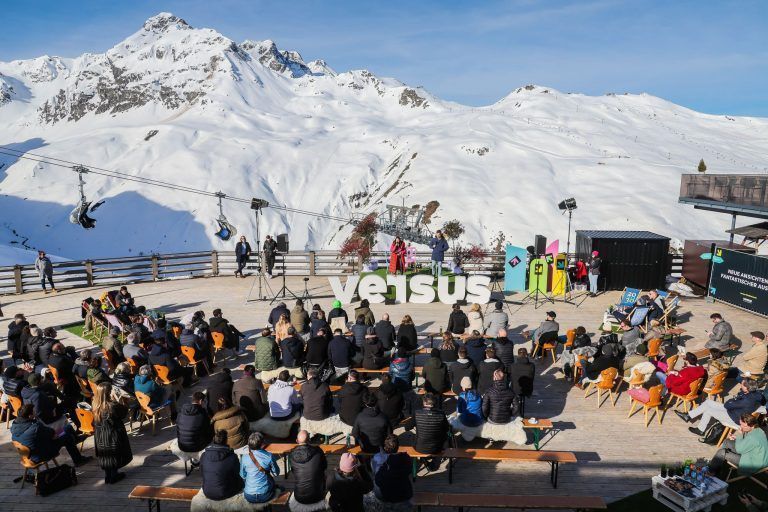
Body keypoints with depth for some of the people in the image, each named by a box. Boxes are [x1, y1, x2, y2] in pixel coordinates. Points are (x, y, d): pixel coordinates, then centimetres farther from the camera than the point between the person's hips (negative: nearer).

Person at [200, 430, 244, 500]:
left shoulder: (204, 456, -12)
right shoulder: (232, 457, -21)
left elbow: (201, 474, 2)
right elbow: (237, 474, -5)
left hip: (207, 493, 4)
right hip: (225, 494, -4)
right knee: (241, 481, 26)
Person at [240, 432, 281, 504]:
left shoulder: (244, 457, -13)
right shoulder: (269, 456, -15)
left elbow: (242, 476, 2)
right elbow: (276, 473, -1)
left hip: (249, 497, 1)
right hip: (265, 496, -1)